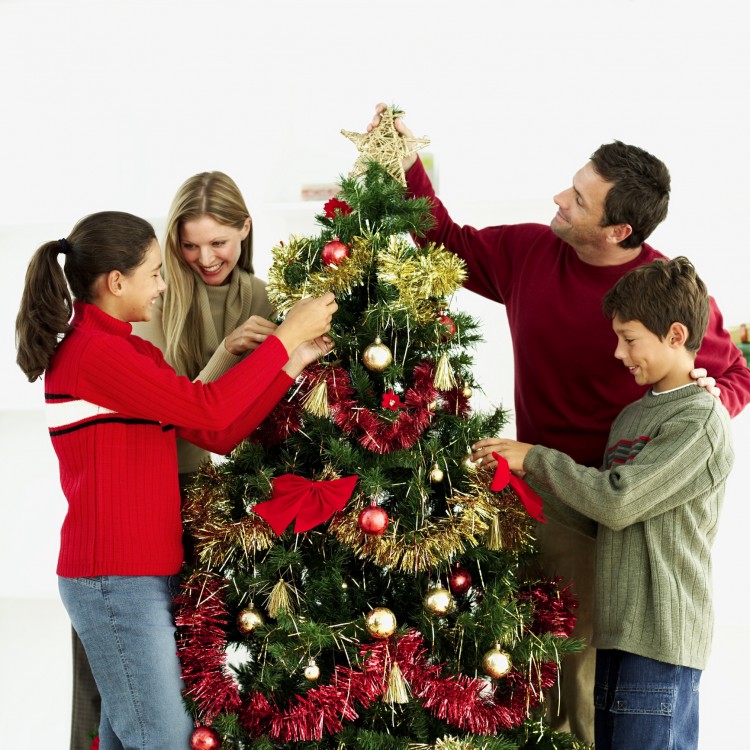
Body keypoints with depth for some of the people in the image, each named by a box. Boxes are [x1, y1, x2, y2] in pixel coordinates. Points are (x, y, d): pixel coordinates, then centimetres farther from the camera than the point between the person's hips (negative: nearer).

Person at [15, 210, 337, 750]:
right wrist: (287, 335, -12)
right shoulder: (91, 352, -16)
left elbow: (219, 435, 10)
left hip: (145, 576, 10)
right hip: (116, 582, -10)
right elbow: (209, 408, -21)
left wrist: (292, 364, 5)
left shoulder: (132, 352, 14)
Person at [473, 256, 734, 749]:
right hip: (616, 634, 8)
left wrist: (535, 458, -8)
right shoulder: (630, 417, 16)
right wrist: (527, 480, 3)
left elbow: (617, 501, -17)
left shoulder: (702, 420, -11)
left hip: (662, 638, -8)